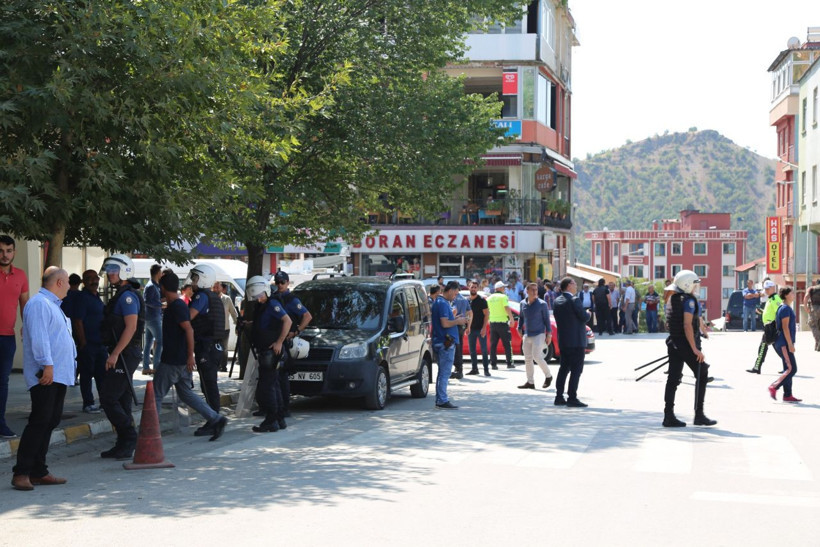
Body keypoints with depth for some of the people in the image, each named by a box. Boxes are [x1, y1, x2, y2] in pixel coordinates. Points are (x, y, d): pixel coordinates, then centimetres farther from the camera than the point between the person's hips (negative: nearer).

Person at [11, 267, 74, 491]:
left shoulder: (52, 305, 23)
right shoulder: (39, 304, -10)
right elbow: (38, 337, -20)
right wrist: (47, 365, -25)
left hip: (59, 375, 10)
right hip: (45, 375, -10)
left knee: (51, 421, 9)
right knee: (40, 422, -13)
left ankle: (38, 472, 14)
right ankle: (21, 473, -12)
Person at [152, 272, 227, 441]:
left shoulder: (176, 306, -17)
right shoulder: (177, 305, 13)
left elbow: (189, 330, -24)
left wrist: (190, 356, -24)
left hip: (172, 362, -10)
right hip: (181, 361, 10)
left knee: (156, 395, 0)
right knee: (186, 393, 13)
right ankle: (215, 419, 6)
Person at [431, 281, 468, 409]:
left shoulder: (441, 302, 17)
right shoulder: (443, 303, -16)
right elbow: (445, 323, -23)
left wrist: (455, 319, 13)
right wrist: (458, 321, -9)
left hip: (443, 342, 11)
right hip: (446, 342, -11)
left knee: (442, 372, 14)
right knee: (445, 373, -8)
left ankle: (440, 400, 18)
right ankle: (442, 401, -6)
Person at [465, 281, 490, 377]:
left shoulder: (481, 300, -4)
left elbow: (486, 314, -7)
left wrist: (484, 328, -16)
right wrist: (467, 327, 9)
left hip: (481, 329, -5)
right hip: (471, 329, 5)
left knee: (484, 350, -4)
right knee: (472, 350, 7)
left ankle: (486, 369, -2)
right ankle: (474, 369, 15)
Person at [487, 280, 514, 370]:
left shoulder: (489, 298, 11)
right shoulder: (503, 297, -6)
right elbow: (507, 308, -18)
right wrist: (511, 319, -14)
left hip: (492, 323, 5)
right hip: (502, 322, -5)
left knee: (493, 345, 7)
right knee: (507, 344, 3)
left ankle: (493, 364, 2)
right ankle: (509, 363, 4)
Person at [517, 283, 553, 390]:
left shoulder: (542, 304, -6)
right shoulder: (523, 304, 7)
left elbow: (546, 320, -3)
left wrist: (549, 334, -7)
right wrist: (519, 328, 10)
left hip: (539, 334, -5)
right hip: (527, 335, 5)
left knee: (537, 356, -15)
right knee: (527, 359, 4)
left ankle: (548, 376, 6)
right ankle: (530, 382, 10)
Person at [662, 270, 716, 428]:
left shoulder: (673, 298, 12)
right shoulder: (689, 300, -15)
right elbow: (687, 325, -21)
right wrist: (695, 349, -21)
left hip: (674, 343, 8)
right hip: (687, 344, -8)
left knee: (673, 378, 6)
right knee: (702, 375, 4)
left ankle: (669, 416, 5)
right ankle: (699, 415, 4)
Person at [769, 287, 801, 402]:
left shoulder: (786, 308, 18)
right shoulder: (785, 309, -13)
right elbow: (785, 328, -19)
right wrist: (790, 344, -20)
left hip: (783, 344, 10)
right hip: (784, 344, -10)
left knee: (789, 369, 9)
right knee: (792, 369, -10)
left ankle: (788, 395, 10)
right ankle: (774, 387, -8)